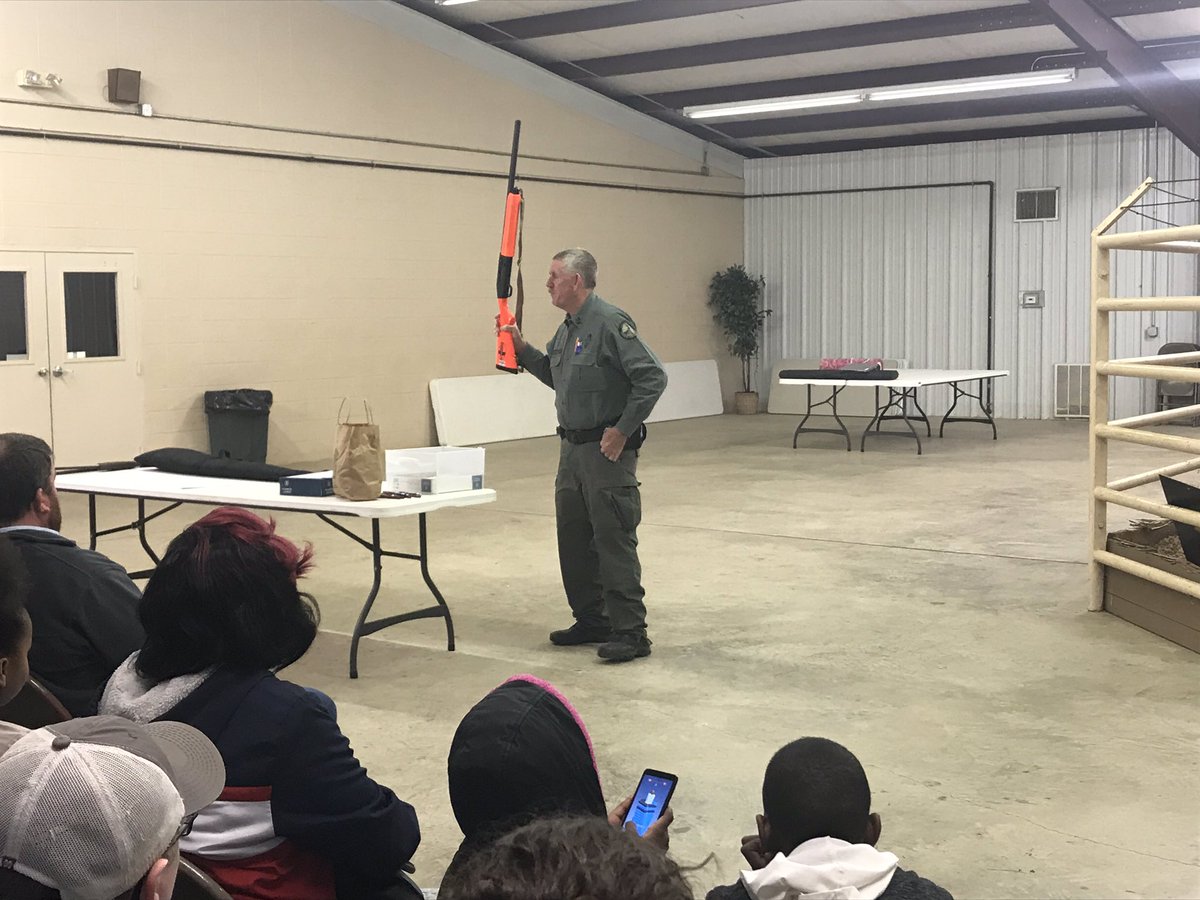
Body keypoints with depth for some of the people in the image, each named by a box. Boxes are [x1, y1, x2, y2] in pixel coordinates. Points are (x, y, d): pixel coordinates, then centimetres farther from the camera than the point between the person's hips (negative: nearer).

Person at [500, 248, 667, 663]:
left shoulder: (610, 322, -16)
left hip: (607, 449, -10)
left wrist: (623, 429, -18)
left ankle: (630, 631, -2)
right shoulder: (567, 329, 14)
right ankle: (592, 621, 25)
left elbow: (652, 377, -20)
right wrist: (522, 349, 15)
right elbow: (554, 375, 28)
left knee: (614, 540, -7)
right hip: (572, 447, 10)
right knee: (574, 539, 14)